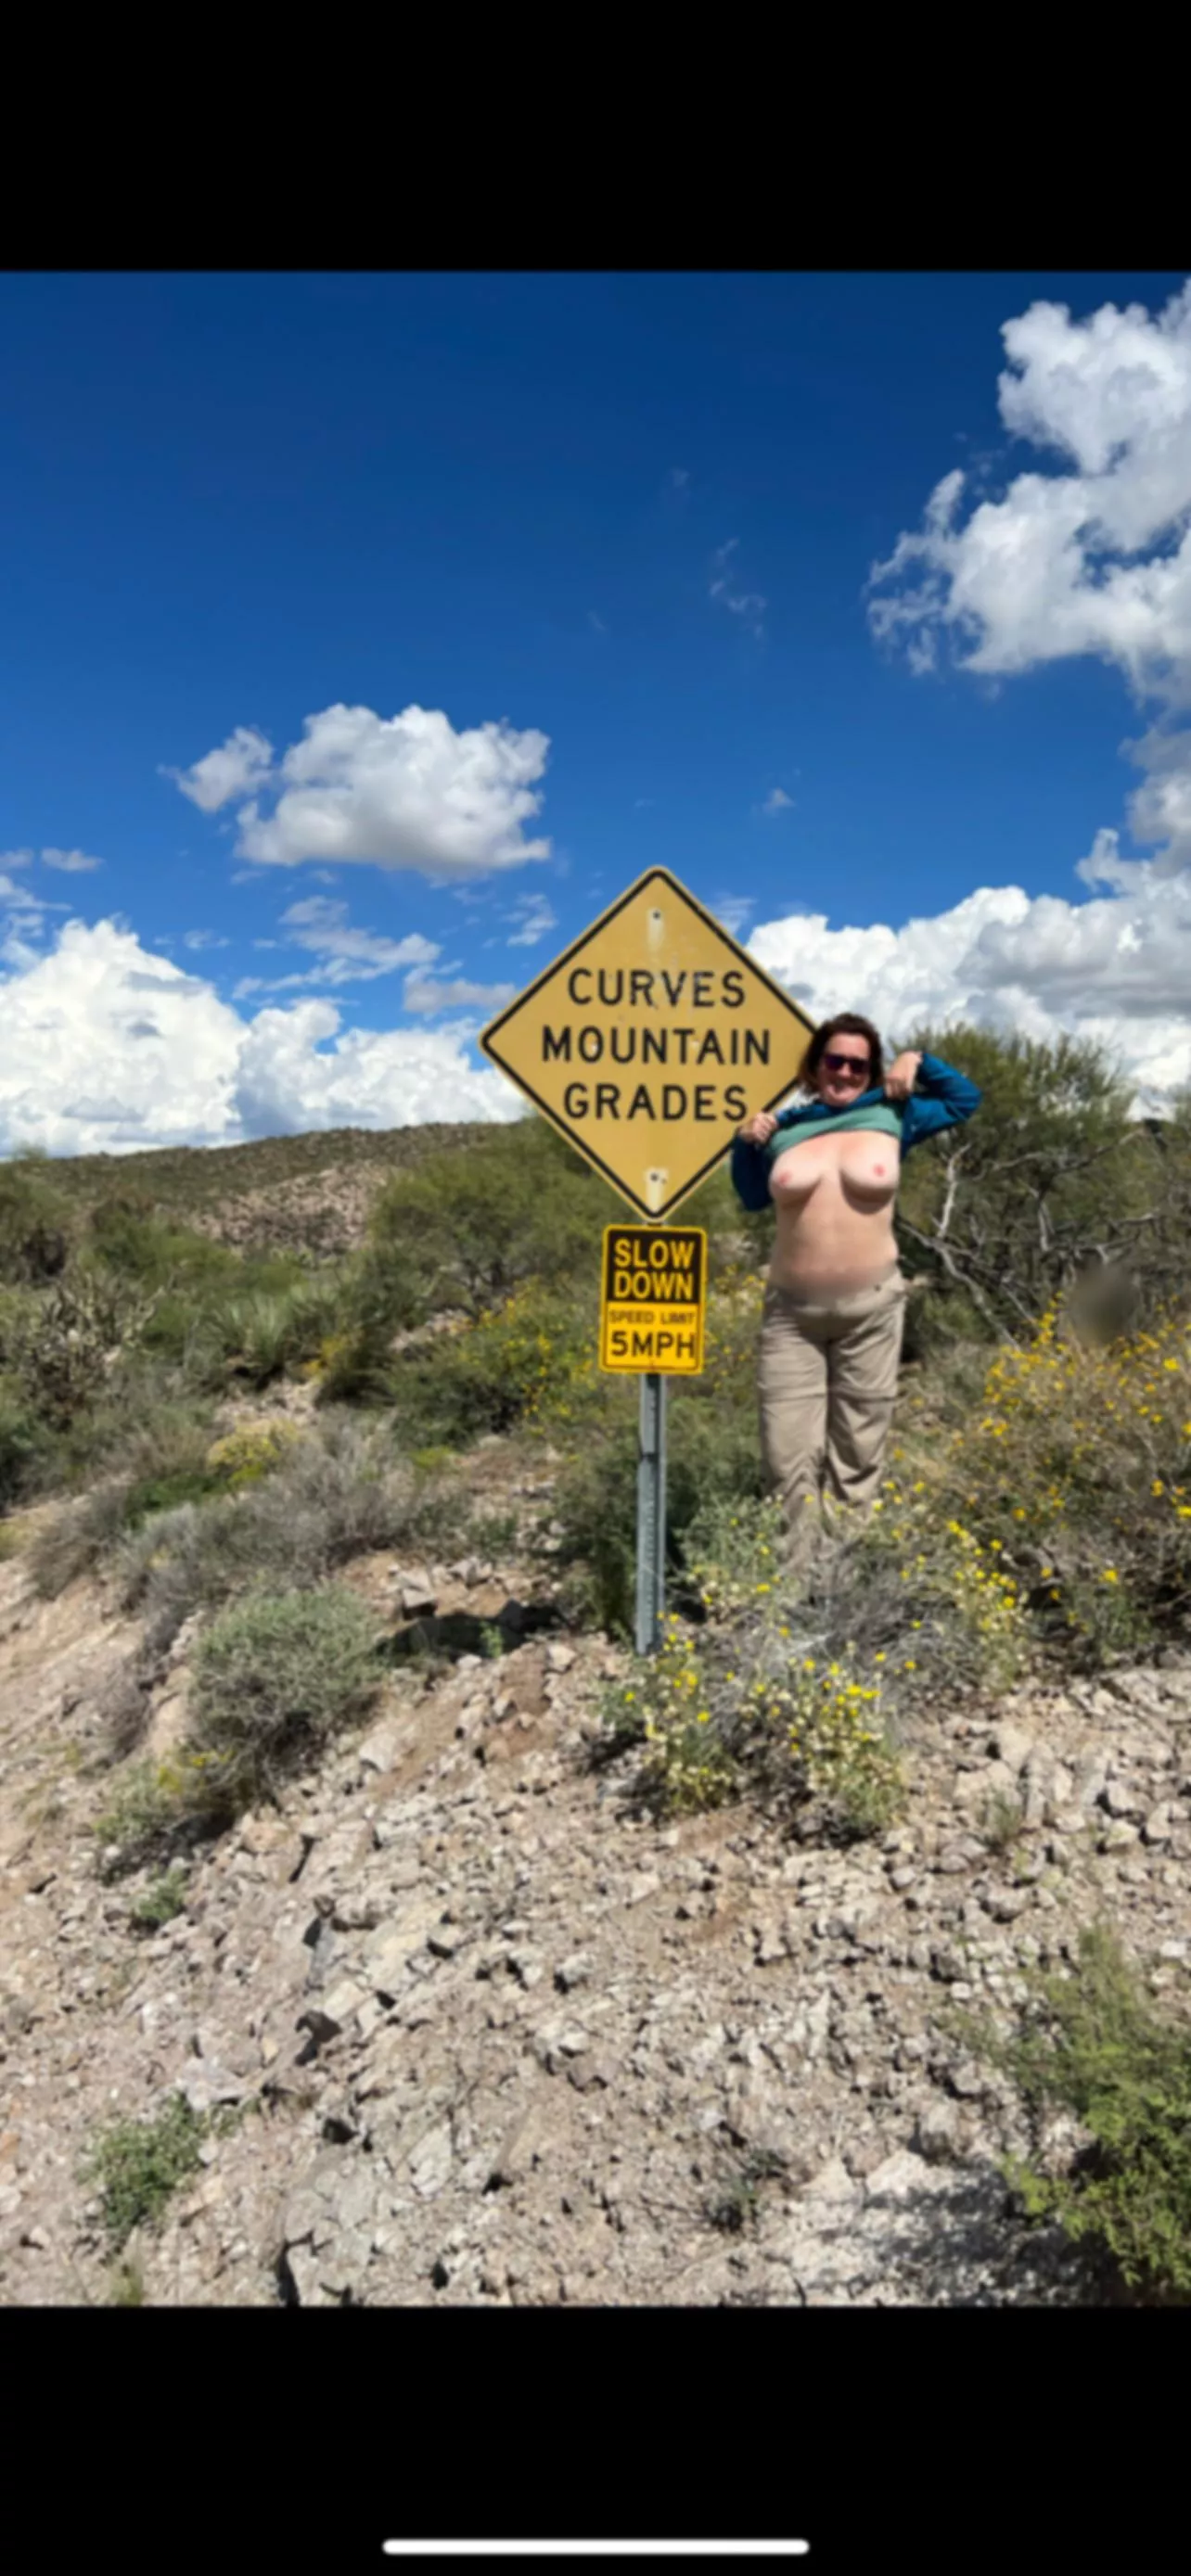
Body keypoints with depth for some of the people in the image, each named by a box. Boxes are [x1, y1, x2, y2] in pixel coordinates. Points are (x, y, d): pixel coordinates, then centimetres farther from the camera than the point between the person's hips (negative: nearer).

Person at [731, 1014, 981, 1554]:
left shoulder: (890, 1117, 5)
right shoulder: (784, 1128, 6)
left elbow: (966, 1099, 17)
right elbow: (752, 1198, 18)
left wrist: (918, 1063, 3)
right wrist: (745, 1144, 2)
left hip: (871, 1308, 0)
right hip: (791, 1311, 0)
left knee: (858, 1452, 7)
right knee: (787, 1454, -3)